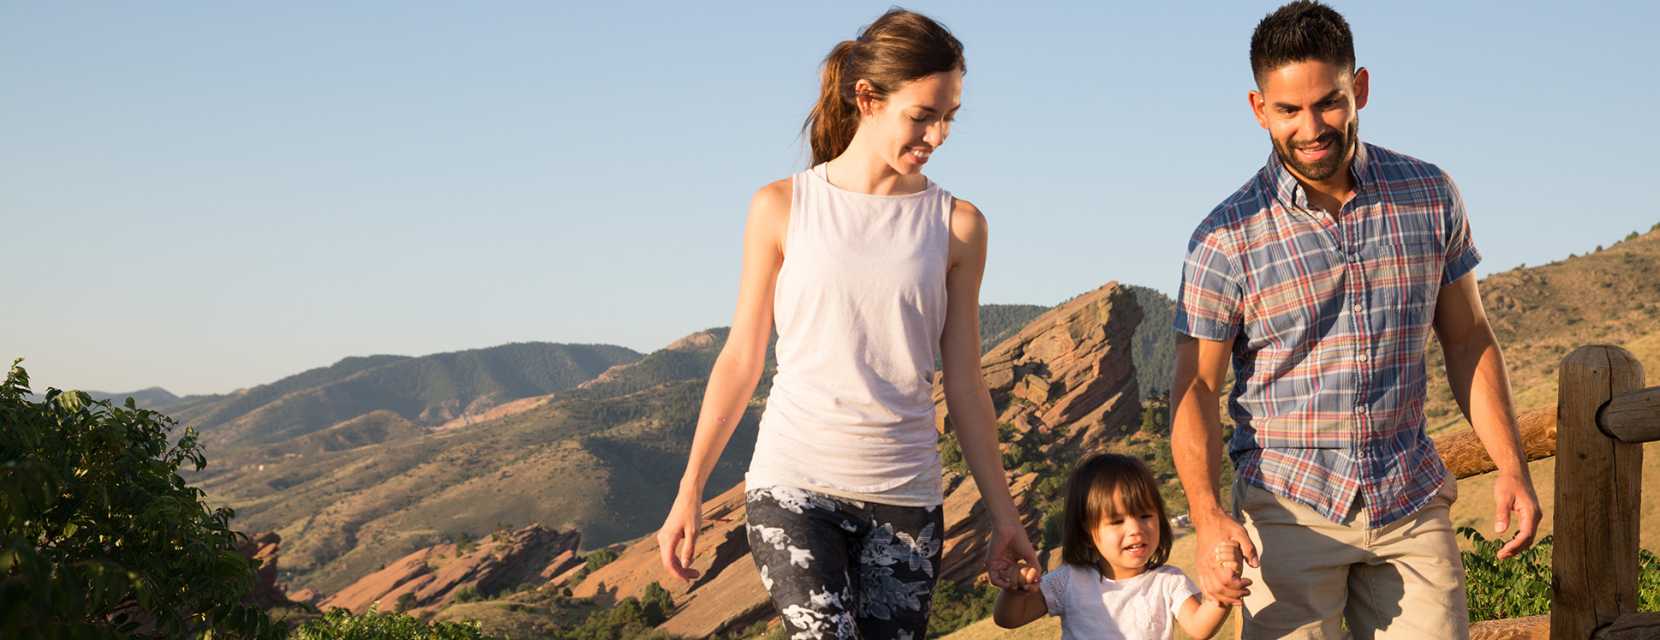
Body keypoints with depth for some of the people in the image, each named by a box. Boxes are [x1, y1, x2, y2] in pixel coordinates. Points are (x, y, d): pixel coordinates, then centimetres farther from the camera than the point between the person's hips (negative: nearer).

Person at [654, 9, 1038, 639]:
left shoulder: (957, 225, 5)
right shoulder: (782, 207, 2)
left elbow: (963, 386, 8)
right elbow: (741, 358, 6)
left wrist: (1003, 515, 7)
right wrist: (689, 492, 5)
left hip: (903, 492, 2)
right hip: (792, 483, -2)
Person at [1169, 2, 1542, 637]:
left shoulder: (1430, 196, 2)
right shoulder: (1226, 239, -7)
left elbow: (1468, 340, 10)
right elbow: (1196, 387, -6)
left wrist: (1510, 465, 1)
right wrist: (1207, 514, -21)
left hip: (1412, 504, 3)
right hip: (1288, 509, -2)